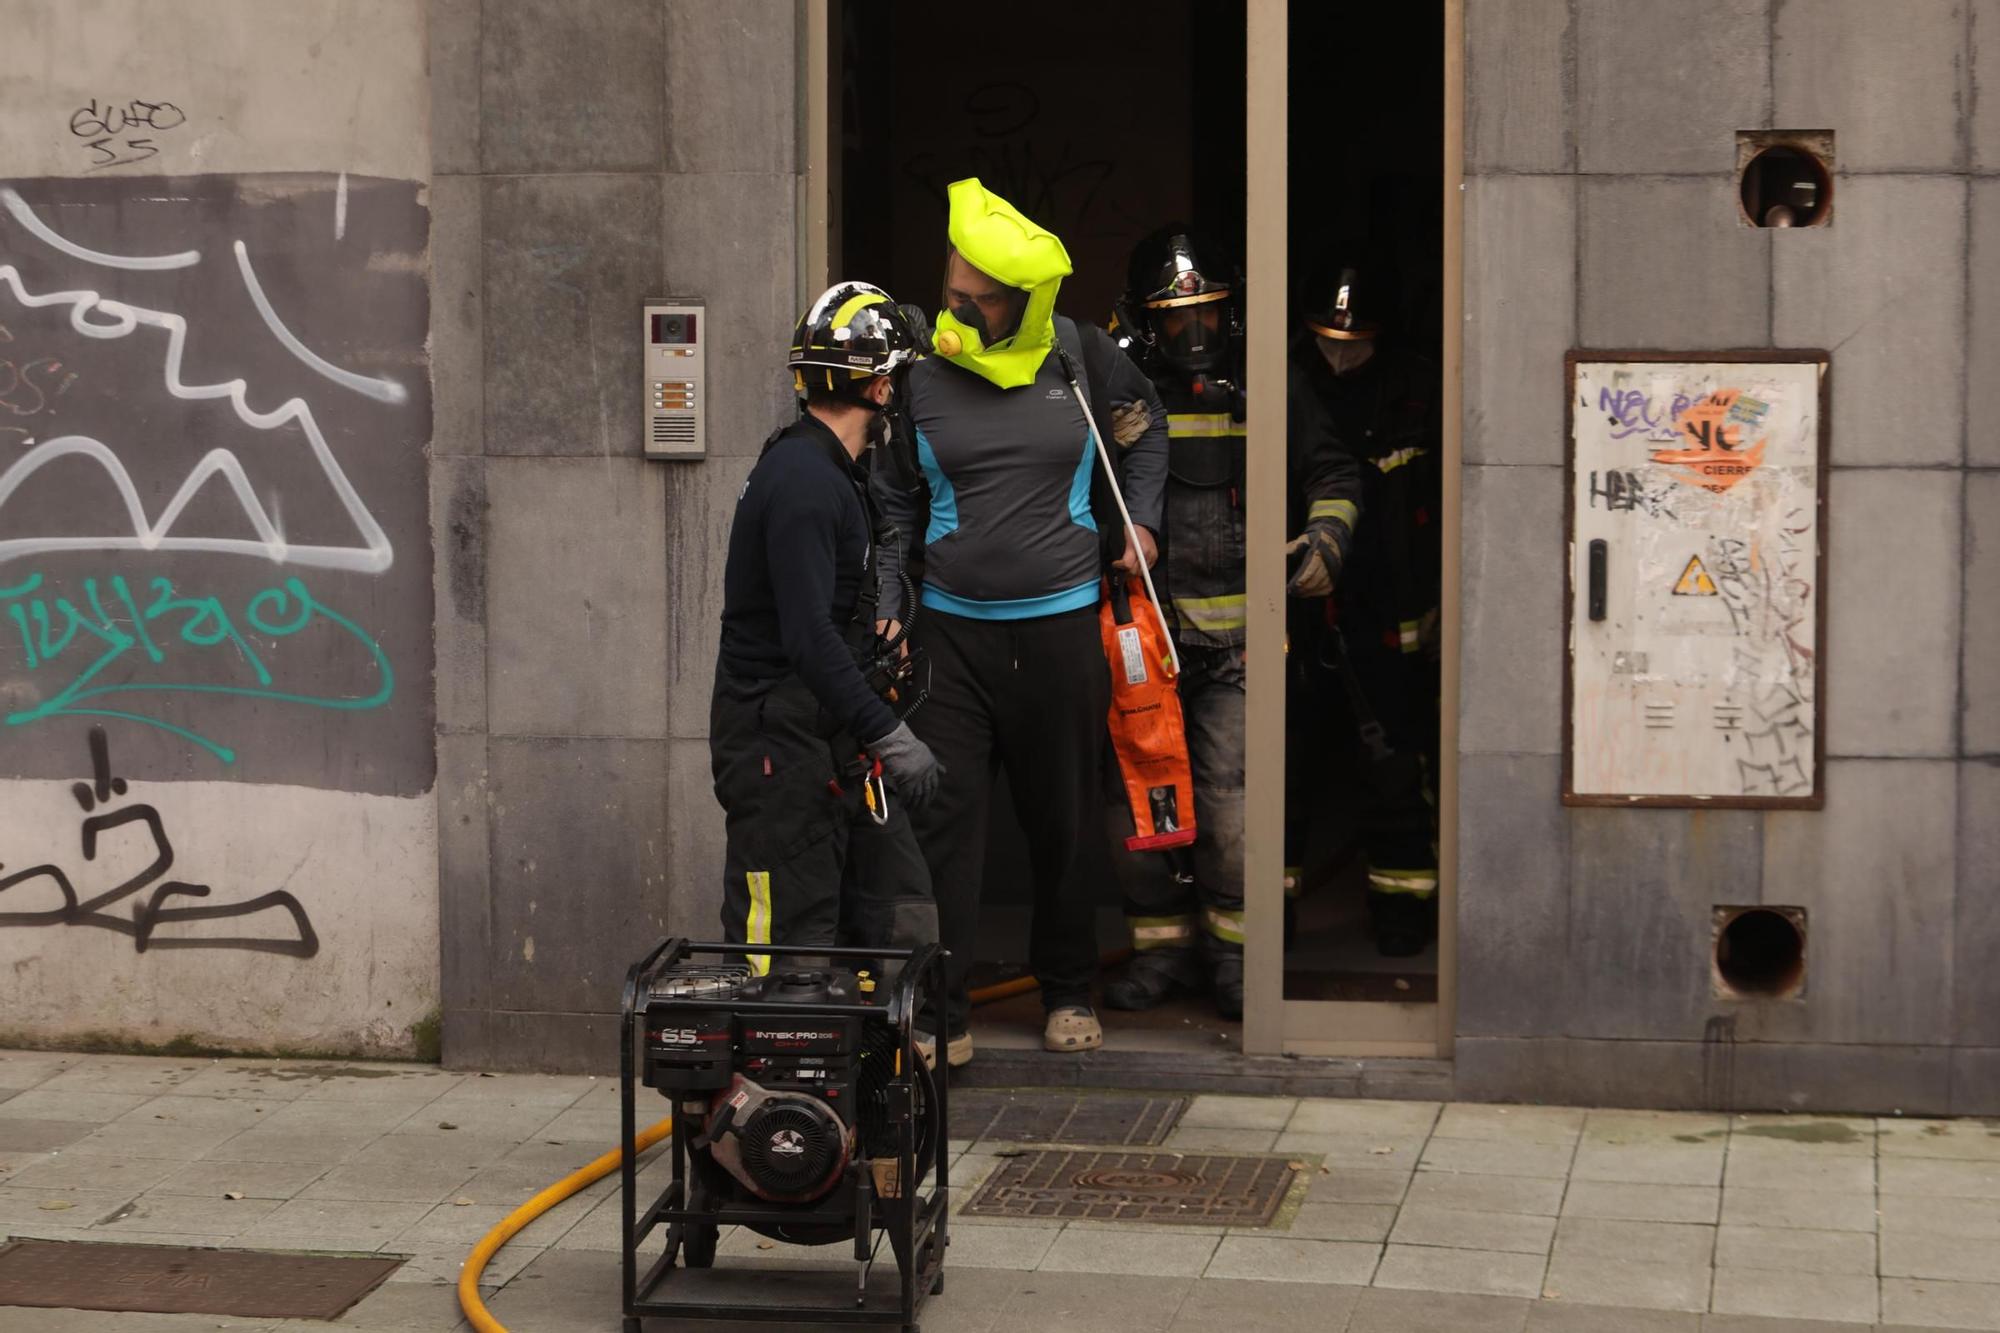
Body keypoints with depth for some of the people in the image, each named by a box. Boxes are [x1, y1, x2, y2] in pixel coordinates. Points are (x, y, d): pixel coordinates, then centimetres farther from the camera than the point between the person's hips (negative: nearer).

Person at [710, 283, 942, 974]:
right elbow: (809, 639, -26)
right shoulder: (803, 481, -19)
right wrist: (889, 736, -27)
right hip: (782, 744, -10)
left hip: (836, 743, 10)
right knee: (790, 944, -6)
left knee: (902, 929, 7)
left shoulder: (829, 470, 14)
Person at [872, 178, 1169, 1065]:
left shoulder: (1080, 357, 0)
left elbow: (1147, 428, 20)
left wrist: (1140, 523, 10)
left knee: (1064, 822, 11)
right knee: (945, 820, -6)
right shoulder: (921, 372, -2)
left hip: (1062, 626, 1)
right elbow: (892, 504, 6)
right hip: (952, 630, 0)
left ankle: (1068, 994, 29)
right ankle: (943, 1014, 1)